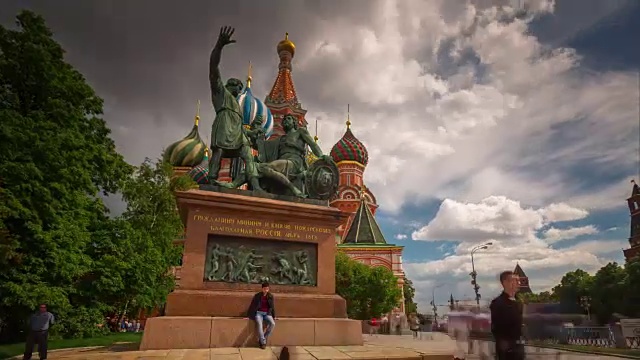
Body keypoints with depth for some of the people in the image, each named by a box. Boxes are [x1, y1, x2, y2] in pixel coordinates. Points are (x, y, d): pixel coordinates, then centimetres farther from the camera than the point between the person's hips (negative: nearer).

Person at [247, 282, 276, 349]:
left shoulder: (271, 296, 4)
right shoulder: (257, 296, -2)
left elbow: (272, 306, 12)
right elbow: (252, 306, 3)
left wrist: (274, 316, 9)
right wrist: (249, 315, 1)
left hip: (267, 313, 2)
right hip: (258, 313, -2)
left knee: (273, 323, -26)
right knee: (259, 324, -34)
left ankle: (262, 339, -12)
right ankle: (263, 342, -23)